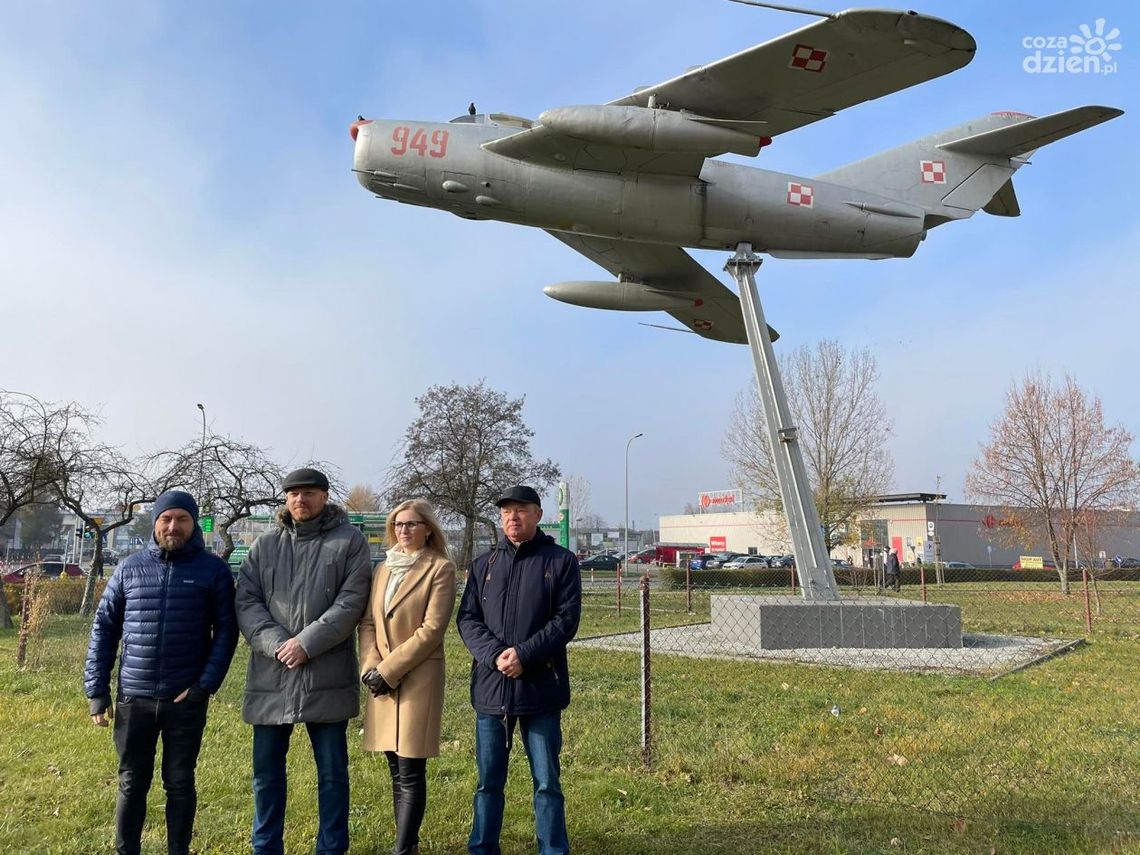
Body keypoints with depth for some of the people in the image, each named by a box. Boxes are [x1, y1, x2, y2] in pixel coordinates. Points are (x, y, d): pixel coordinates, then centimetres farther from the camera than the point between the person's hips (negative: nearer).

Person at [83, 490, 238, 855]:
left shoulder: (213, 570, -2)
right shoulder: (129, 568, 3)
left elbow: (226, 631, -3)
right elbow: (104, 629, 6)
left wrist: (206, 685, -12)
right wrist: (97, 690, 1)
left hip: (186, 699, -1)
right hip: (134, 698, 2)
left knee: (180, 782, 11)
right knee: (132, 783, 13)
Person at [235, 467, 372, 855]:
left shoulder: (349, 540, 0)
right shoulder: (264, 544, 10)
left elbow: (351, 602, -8)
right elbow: (246, 601, 2)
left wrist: (306, 643, -16)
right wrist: (277, 644, -13)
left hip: (327, 677, -3)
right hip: (270, 676, 3)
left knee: (332, 773, 8)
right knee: (267, 771, 14)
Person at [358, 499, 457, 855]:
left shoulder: (440, 568, -6)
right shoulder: (383, 568, 13)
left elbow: (432, 629, -13)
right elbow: (368, 621, 10)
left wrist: (388, 670, -14)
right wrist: (370, 666, -6)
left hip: (418, 679, -6)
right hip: (382, 680, 6)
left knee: (410, 773, -4)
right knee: (397, 771, 13)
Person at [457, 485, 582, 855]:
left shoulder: (561, 561, 1)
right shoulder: (483, 564, 10)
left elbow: (566, 619, -7)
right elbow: (467, 618, 3)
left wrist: (524, 654, -17)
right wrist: (494, 655, -14)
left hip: (542, 686, -3)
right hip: (490, 686, 3)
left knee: (547, 782, 6)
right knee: (489, 781, 13)